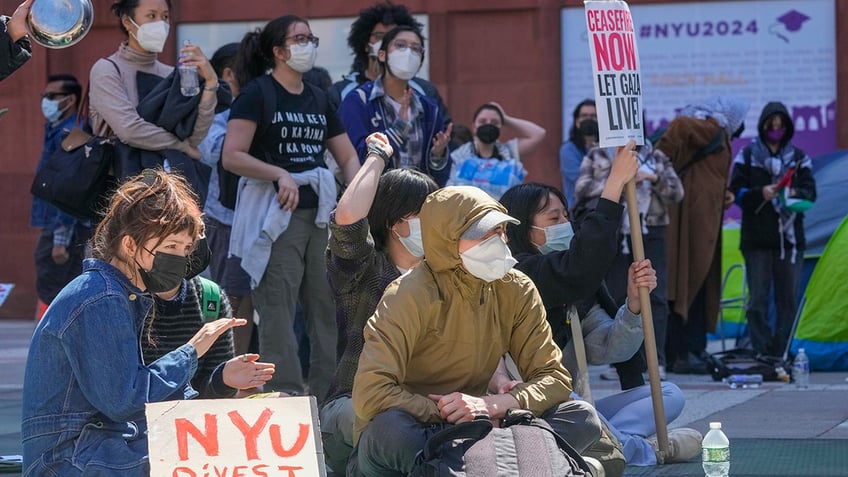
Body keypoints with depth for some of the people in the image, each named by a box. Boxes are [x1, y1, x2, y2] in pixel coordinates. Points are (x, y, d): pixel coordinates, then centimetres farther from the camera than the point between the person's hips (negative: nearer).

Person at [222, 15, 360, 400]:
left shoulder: (319, 99, 16)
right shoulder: (257, 93, -3)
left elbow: (348, 156, 17)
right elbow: (232, 156, -12)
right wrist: (280, 175, -20)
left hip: (320, 213, 7)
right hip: (275, 215, -7)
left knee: (328, 307, 6)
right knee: (278, 311, -8)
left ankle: (329, 397, 12)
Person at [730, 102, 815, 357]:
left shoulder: (798, 157, 9)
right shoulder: (747, 155, 4)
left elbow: (810, 192, 4)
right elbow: (735, 191, 0)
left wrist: (795, 193, -18)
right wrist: (760, 193, -18)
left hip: (790, 238, 2)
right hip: (757, 240, -2)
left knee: (788, 298, 1)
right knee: (758, 298, -3)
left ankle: (781, 353, 7)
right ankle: (760, 353, -1)